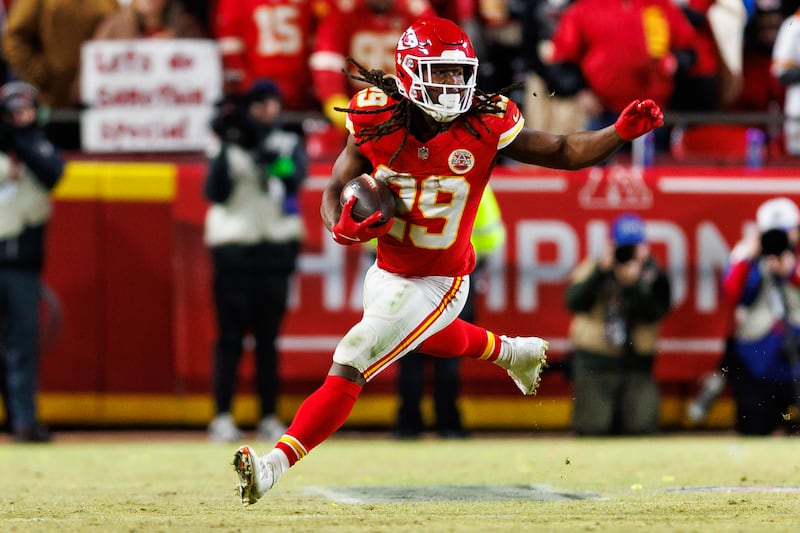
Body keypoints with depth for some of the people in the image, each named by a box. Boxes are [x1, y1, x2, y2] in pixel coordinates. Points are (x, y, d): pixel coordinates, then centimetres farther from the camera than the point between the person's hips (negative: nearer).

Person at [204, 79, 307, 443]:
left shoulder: (289, 144, 10)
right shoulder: (230, 145, 5)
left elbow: (295, 178, -11)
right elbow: (216, 194, -7)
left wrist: (272, 158, -29)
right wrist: (228, 150, -17)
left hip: (277, 246, 2)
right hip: (233, 246, -2)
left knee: (268, 337, 5)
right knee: (230, 335, -5)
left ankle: (268, 418, 7)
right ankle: (222, 417, -7)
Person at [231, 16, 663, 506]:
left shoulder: (484, 129, -20)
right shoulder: (377, 123, -16)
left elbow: (564, 153, -12)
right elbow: (335, 189, -8)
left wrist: (620, 133, -29)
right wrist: (343, 227, -32)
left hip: (439, 284, -5)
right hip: (386, 275, 5)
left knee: (350, 366, -15)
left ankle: (276, 464, -15)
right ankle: (510, 351, 65)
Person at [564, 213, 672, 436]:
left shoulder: (654, 276, 4)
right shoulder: (592, 269, 5)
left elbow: (655, 312, -11)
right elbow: (574, 302, -10)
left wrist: (634, 283, -22)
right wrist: (601, 271, -17)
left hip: (636, 366, 1)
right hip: (594, 365, -1)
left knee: (640, 429, -4)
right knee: (592, 431, -3)